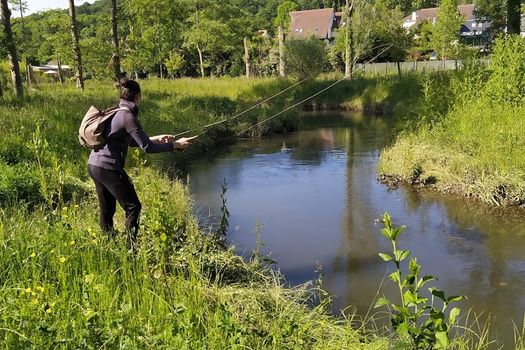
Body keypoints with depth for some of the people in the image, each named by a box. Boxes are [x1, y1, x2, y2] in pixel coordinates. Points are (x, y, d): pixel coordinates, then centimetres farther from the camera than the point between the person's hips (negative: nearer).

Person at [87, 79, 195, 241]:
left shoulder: (115, 113, 13)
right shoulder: (128, 116, -15)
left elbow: (131, 141, 23)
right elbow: (147, 147, -17)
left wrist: (156, 138, 22)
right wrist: (176, 144, -11)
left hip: (94, 165, 9)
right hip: (108, 168, -9)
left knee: (107, 209, 17)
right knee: (133, 207, 0)